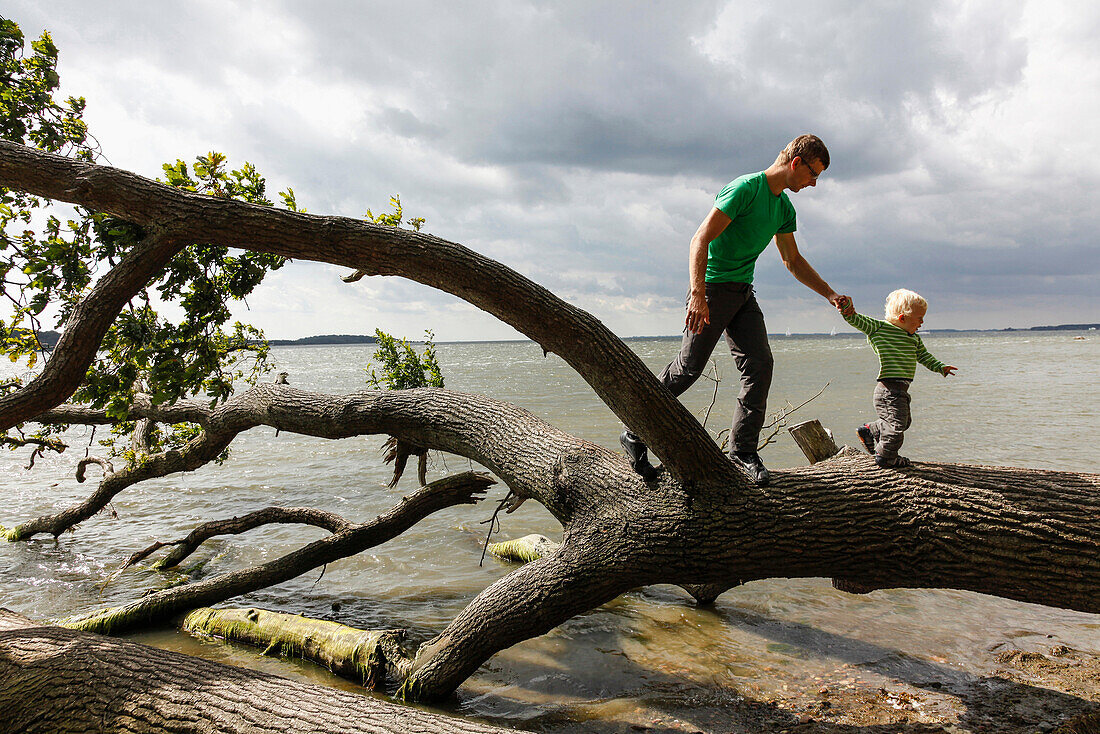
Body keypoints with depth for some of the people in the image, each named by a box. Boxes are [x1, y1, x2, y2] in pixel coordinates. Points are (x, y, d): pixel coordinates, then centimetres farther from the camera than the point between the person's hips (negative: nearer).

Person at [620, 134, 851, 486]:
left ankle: (743, 450, 7)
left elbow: (793, 261, 26)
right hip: (713, 287, -8)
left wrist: (829, 293, 23)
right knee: (688, 368, -8)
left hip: (743, 292, 8)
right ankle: (635, 434, 6)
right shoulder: (745, 188, -15)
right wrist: (698, 294, -31)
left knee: (760, 365, -3)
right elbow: (700, 240, -22)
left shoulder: (784, 208, 13)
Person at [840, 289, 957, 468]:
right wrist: (848, 310, -34)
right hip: (888, 388, -9)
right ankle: (885, 456, 13)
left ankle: (868, 431, 37)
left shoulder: (914, 338, 16)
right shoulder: (879, 328, -8)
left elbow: (924, 356, 29)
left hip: (901, 390, 9)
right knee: (897, 423, -7)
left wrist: (941, 367, 22)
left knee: (905, 420, 23)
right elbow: (858, 320, -15)